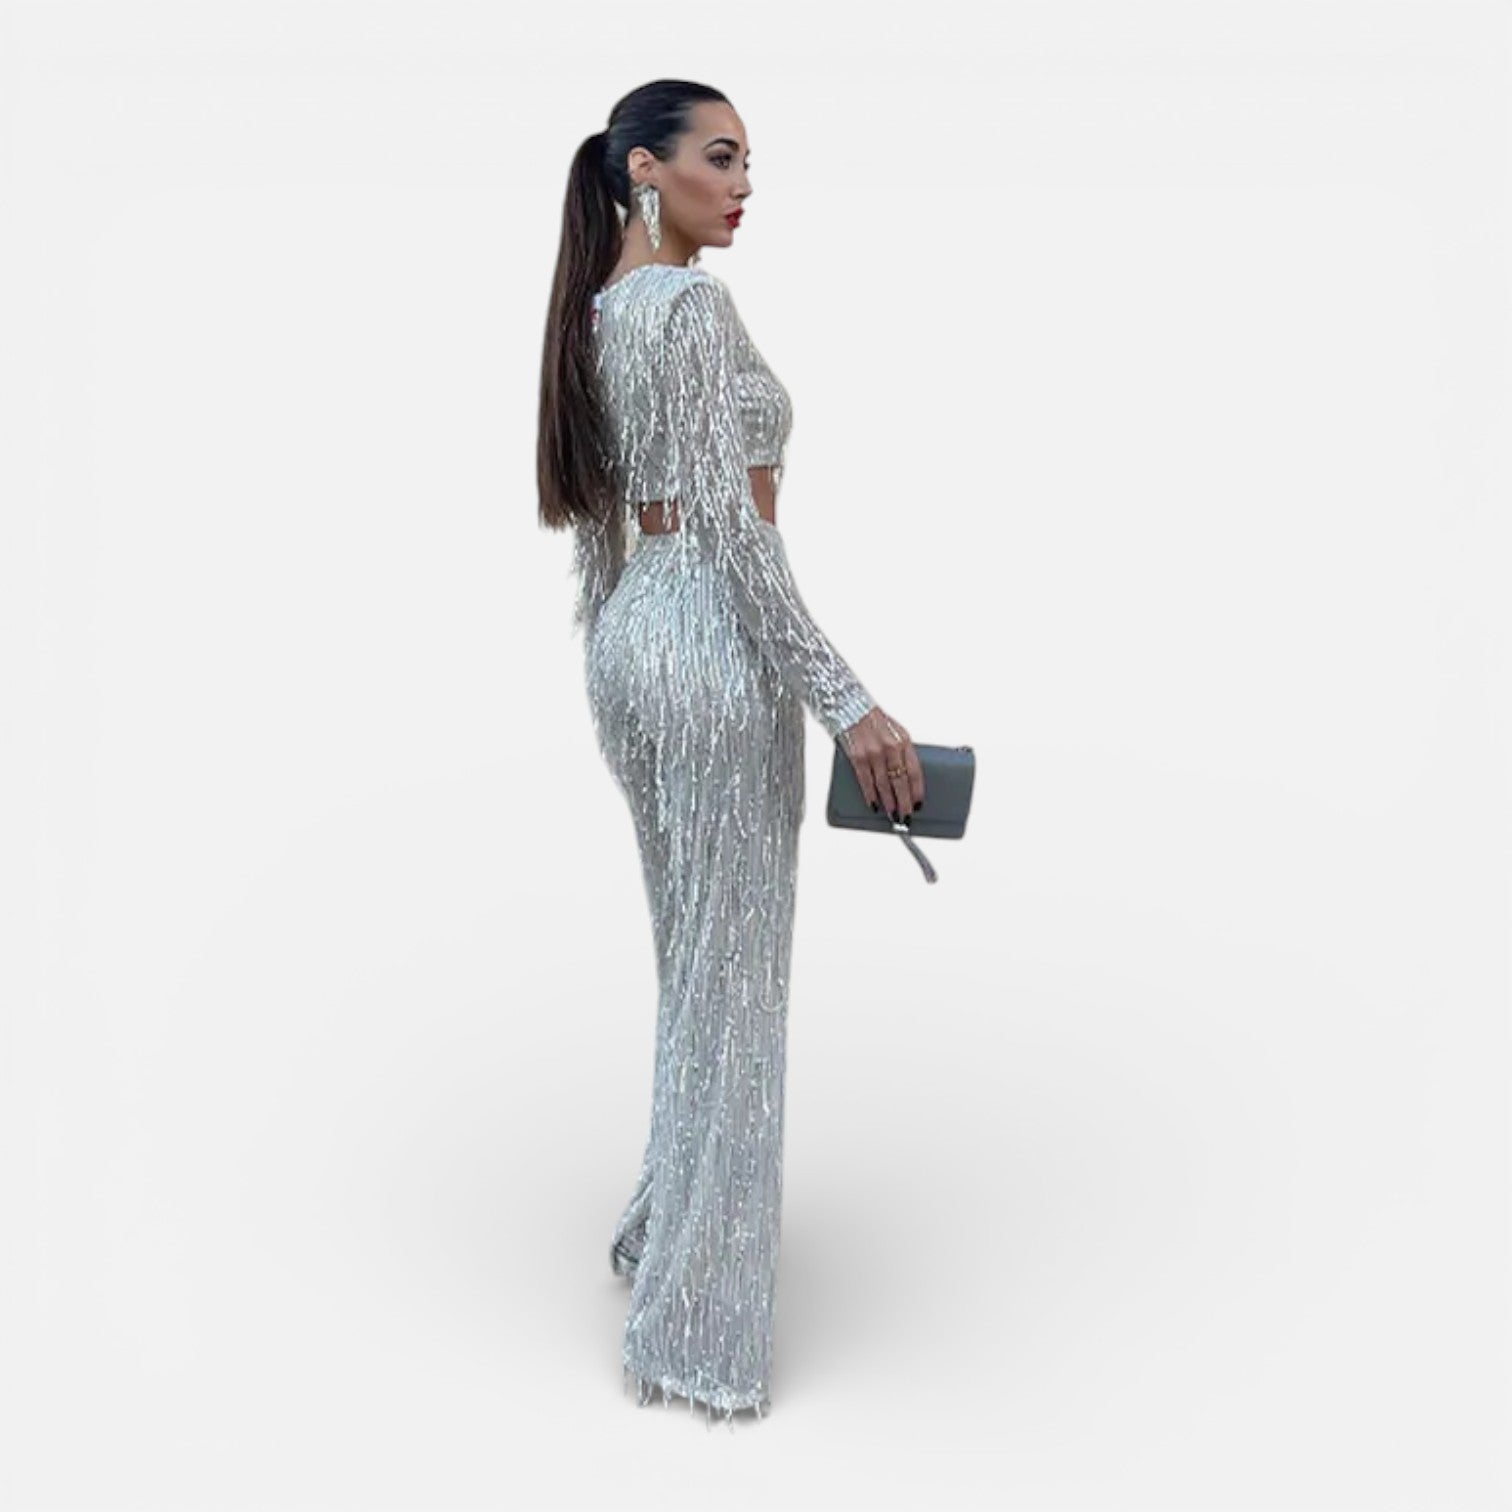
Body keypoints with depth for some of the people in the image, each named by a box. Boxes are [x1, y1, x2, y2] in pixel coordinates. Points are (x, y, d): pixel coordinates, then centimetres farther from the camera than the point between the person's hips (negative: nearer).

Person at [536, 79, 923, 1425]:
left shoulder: (593, 307, 16)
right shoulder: (694, 302, -13)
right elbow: (730, 520, -20)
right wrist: (844, 696, -21)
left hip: (627, 631, 10)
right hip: (713, 640, -10)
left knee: (694, 956, 21)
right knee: (733, 972, 0)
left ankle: (666, 1228, 36)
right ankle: (695, 1320, 12)